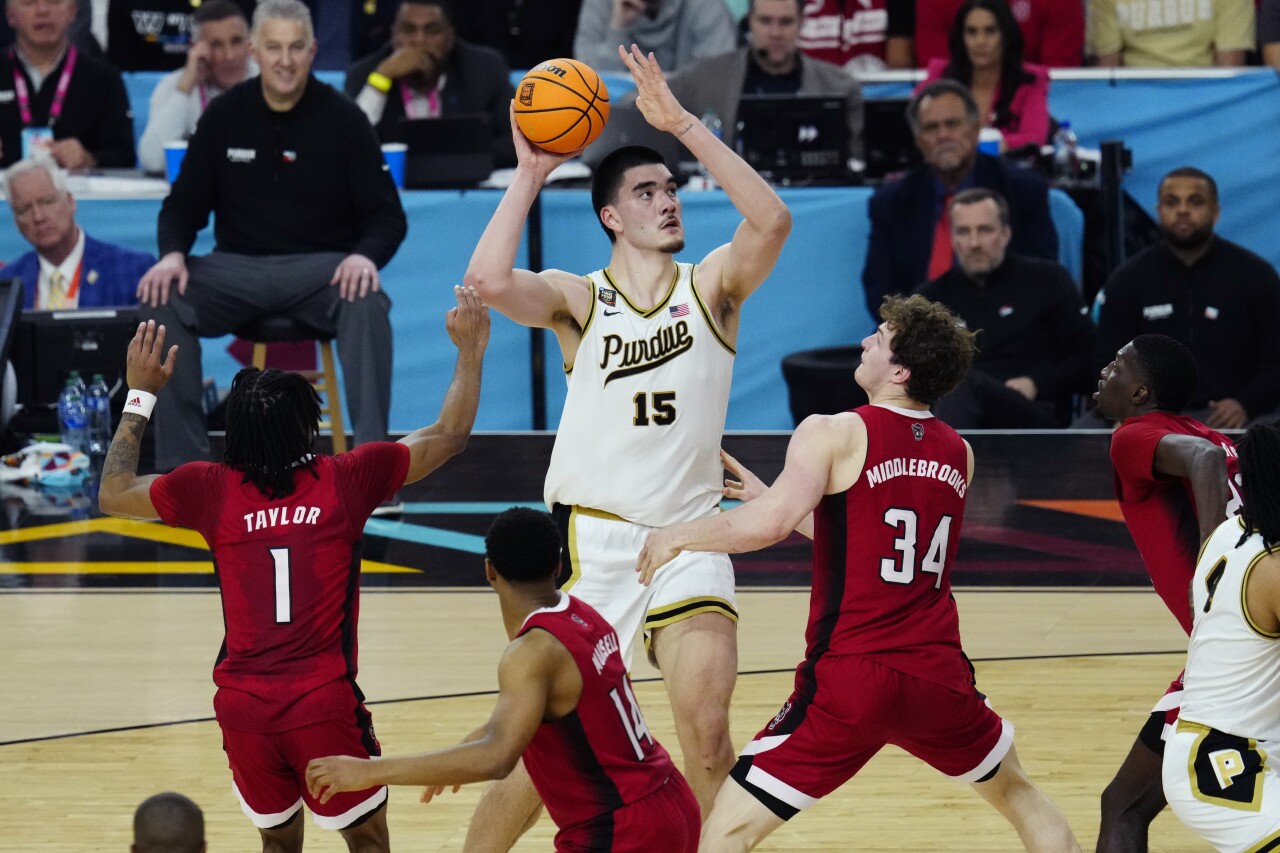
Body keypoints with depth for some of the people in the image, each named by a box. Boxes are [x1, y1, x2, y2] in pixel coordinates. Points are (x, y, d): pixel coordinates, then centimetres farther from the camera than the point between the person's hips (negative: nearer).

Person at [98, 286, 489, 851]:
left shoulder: (211, 491, 0)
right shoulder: (346, 480, -3)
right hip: (325, 701, -2)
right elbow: (449, 436, 11)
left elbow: (112, 494, 18)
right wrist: (470, 350, 24)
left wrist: (140, 395, 25)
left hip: (243, 706, 2)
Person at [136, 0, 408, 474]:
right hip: (237, 267, 2)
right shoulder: (225, 115, 4)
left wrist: (366, 256, -24)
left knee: (367, 304, -35)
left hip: (320, 267, -2)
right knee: (165, 300, -27)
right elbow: (184, 203, 9)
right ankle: (183, 460, -22)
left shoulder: (342, 119, -2)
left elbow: (387, 216, -1)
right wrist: (172, 254, -13)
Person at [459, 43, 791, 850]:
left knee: (708, 733, -10)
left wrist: (685, 125, -18)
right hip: (592, 536, -1)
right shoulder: (577, 300, 0)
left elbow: (773, 221, -16)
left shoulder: (712, 286, 4)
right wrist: (530, 173, -13)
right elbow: (489, 279, -20)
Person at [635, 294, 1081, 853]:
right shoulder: (958, 455, 11)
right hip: (938, 676, 5)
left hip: (850, 682, -5)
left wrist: (676, 536, -2)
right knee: (1018, 795, 31)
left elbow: (768, 524, -19)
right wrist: (765, 495, 27)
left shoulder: (834, 434, -7)